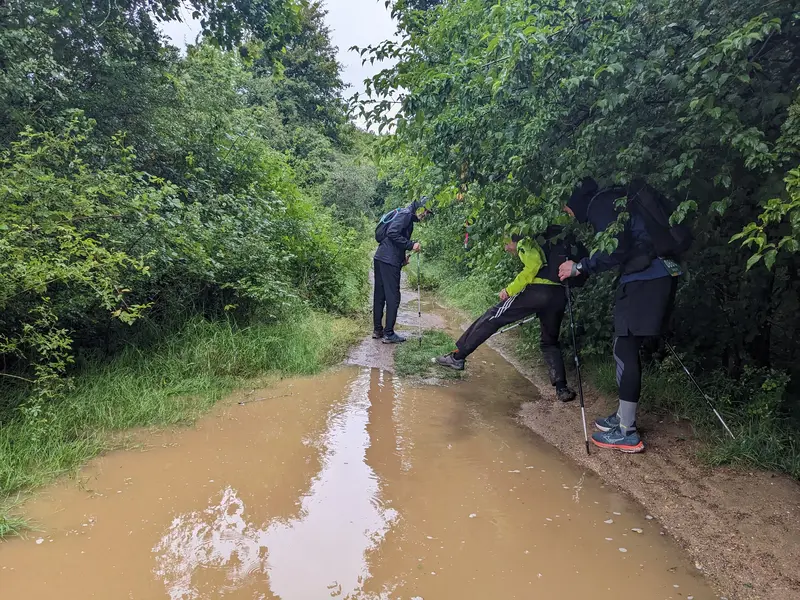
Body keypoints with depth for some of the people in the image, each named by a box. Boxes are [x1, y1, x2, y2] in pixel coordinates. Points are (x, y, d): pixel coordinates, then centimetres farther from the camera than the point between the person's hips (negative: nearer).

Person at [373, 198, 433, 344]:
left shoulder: (408, 217, 22)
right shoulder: (405, 214, -8)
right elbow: (392, 233, -20)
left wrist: (402, 258, 15)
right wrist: (411, 245, -16)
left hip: (381, 259, 10)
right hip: (388, 262, -10)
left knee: (380, 296, 13)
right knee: (393, 297, -5)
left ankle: (377, 330, 21)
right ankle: (389, 334, -1)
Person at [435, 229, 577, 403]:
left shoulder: (524, 243, 9)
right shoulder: (540, 246, 35)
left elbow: (533, 266, -8)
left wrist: (510, 289, -6)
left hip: (538, 290, -7)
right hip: (559, 295, 7)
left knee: (491, 318, 1)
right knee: (550, 342, 20)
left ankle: (457, 357, 2)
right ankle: (562, 388, 8)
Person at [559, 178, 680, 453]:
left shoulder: (600, 203, -8)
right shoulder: (610, 201, 21)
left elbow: (615, 250, -18)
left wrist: (579, 267, -9)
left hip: (646, 279, -10)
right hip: (655, 276, 10)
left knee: (625, 350, -6)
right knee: (627, 348, 15)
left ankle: (627, 433, 0)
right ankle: (623, 417, 25)